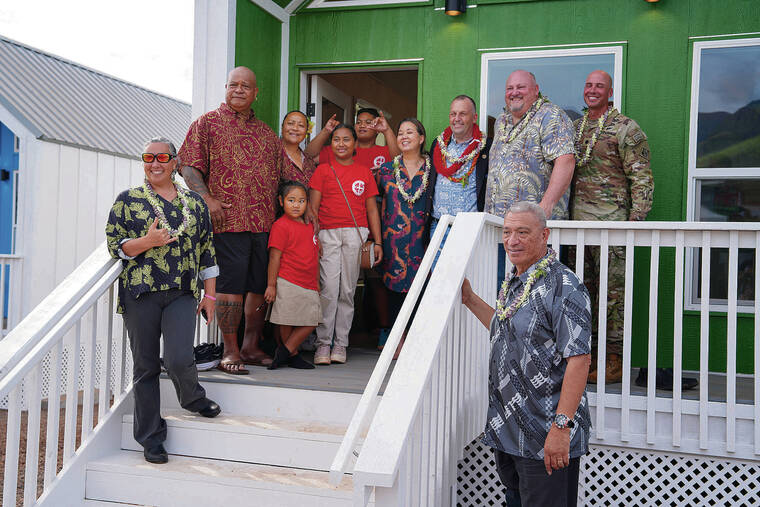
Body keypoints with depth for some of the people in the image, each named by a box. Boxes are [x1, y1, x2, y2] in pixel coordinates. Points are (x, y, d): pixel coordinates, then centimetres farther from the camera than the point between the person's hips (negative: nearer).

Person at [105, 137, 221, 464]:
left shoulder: (195, 203, 12)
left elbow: (207, 251, 14)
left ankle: (193, 399, 20)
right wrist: (148, 241, -14)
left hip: (182, 294, 0)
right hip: (140, 293, 0)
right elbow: (114, 246, 3)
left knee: (179, 359, -16)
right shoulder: (128, 200, 7)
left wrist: (210, 294, 10)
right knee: (146, 366, 5)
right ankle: (151, 439, 20)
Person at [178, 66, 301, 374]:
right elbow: (189, 166, -2)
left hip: (265, 222, 5)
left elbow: (290, 172, 22)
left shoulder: (266, 133, 20)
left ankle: (251, 346, 18)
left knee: (260, 285, 7)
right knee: (231, 283, -7)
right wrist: (207, 200, -16)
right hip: (229, 219, -5)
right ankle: (230, 351, 2)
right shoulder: (208, 123, 6)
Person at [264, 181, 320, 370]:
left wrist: (316, 281, 21)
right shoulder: (281, 226, -8)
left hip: (308, 286, 7)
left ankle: (285, 352, 13)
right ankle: (292, 355, 16)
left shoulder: (310, 226, 15)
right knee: (287, 323, 1)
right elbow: (274, 257, -10)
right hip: (288, 284, -7)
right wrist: (271, 285, -12)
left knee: (311, 321, 5)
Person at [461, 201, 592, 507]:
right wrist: (470, 299, 22)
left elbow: (579, 359, -22)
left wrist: (561, 425, -25)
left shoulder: (562, 286, -17)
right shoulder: (513, 282, 11)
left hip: (544, 437, -9)